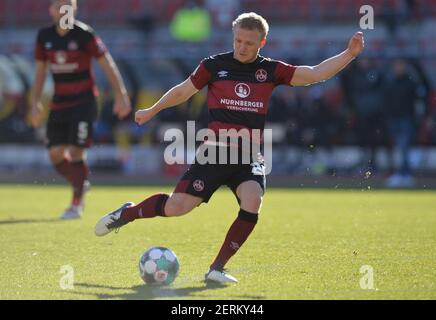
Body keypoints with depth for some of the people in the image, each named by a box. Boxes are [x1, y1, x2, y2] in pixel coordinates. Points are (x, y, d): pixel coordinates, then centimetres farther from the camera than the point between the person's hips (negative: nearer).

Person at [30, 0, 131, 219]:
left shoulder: (84, 34, -11)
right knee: (55, 154, 0)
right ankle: (80, 184, 27)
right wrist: (35, 102, 8)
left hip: (83, 101, -5)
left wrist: (121, 96, -10)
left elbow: (107, 64, -7)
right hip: (59, 102, 5)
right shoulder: (44, 36, 4)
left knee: (76, 152, -13)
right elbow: (40, 71, 14)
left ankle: (76, 204, 0)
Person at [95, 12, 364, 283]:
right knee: (177, 207, -11)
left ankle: (217, 268, -13)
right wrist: (152, 111, 27)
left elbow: (315, 74, -2)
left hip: (249, 157, 2)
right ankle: (126, 214, 20)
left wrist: (349, 54, -12)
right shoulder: (215, 65, 1)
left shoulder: (271, 70, 5)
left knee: (252, 202, -26)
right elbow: (183, 91, 16)